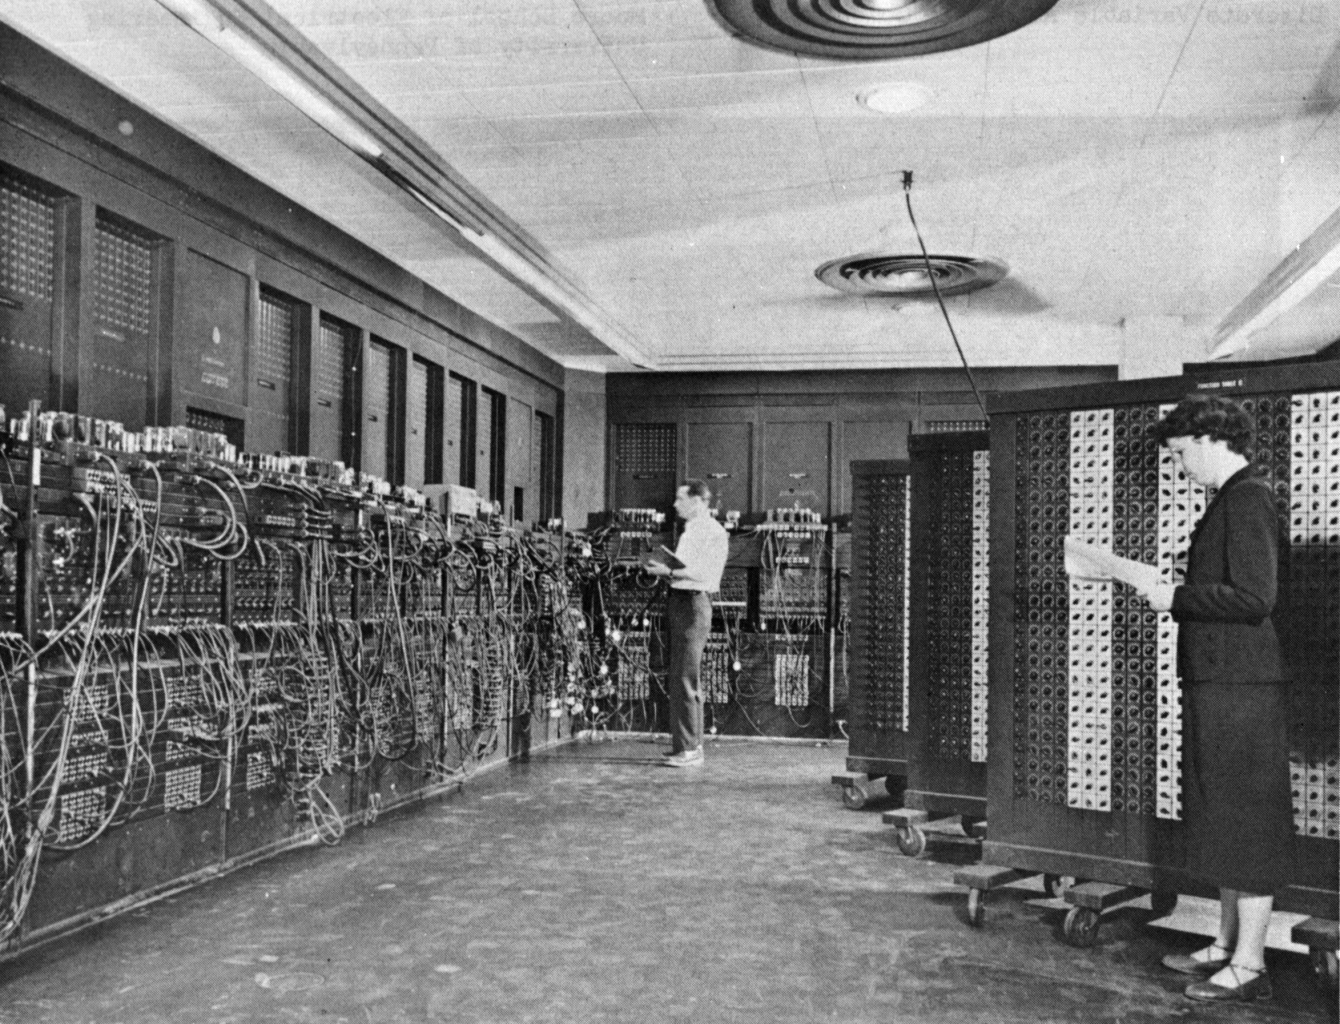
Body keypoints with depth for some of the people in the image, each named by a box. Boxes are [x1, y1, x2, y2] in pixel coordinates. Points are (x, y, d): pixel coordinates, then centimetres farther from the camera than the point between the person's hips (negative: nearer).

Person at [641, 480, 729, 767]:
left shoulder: (713, 533, -9)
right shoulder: (689, 532, 20)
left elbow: (704, 573, -19)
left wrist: (668, 571, -20)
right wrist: (658, 565, 10)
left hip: (693, 604, -10)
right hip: (678, 602, 10)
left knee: (684, 679, -11)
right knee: (676, 679, 12)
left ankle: (690, 749, -7)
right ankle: (689, 743, 20)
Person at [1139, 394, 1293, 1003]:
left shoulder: (1248, 497, -14)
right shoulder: (1230, 500, 17)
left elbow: (1254, 597, -22)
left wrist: (1175, 599, -13)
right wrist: (1174, 596, 13)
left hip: (1239, 687, -10)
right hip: (1218, 682, 10)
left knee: (1245, 821, -3)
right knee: (1224, 819, 16)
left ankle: (1249, 966, 5)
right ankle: (1227, 946, 26)